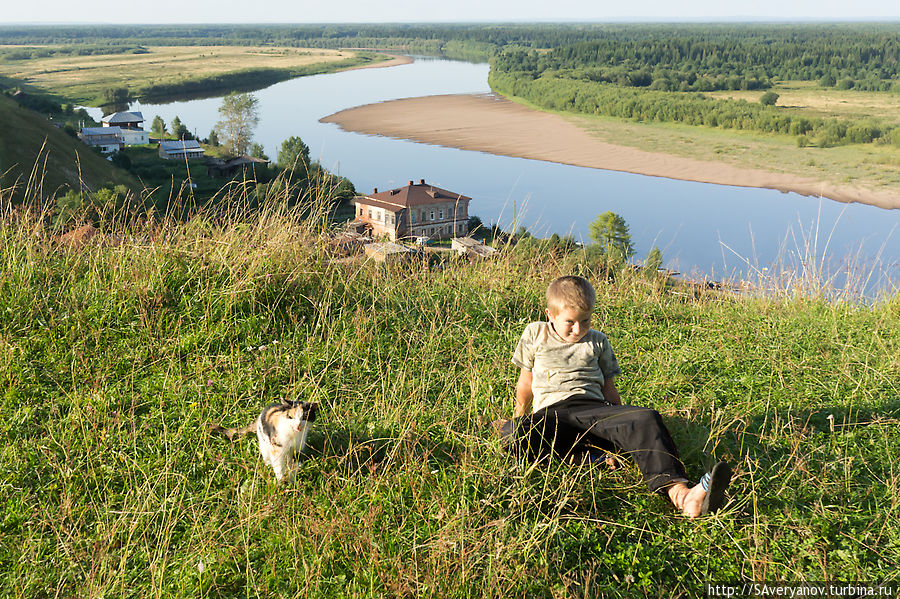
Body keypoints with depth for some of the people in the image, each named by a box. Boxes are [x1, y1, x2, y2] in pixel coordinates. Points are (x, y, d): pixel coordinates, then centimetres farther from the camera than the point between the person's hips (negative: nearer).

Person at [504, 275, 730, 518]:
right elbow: (525, 383, 22)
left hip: (595, 408, 2)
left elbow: (609, 388, 23)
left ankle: (679, 493, -48)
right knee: (523, 433, -42)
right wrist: (518, 422, 21)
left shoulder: (597, 341, 21)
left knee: (646, 419, -32)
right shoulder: (535, 334, 16)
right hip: (551, 413, -2)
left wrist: (622, 423, 16)